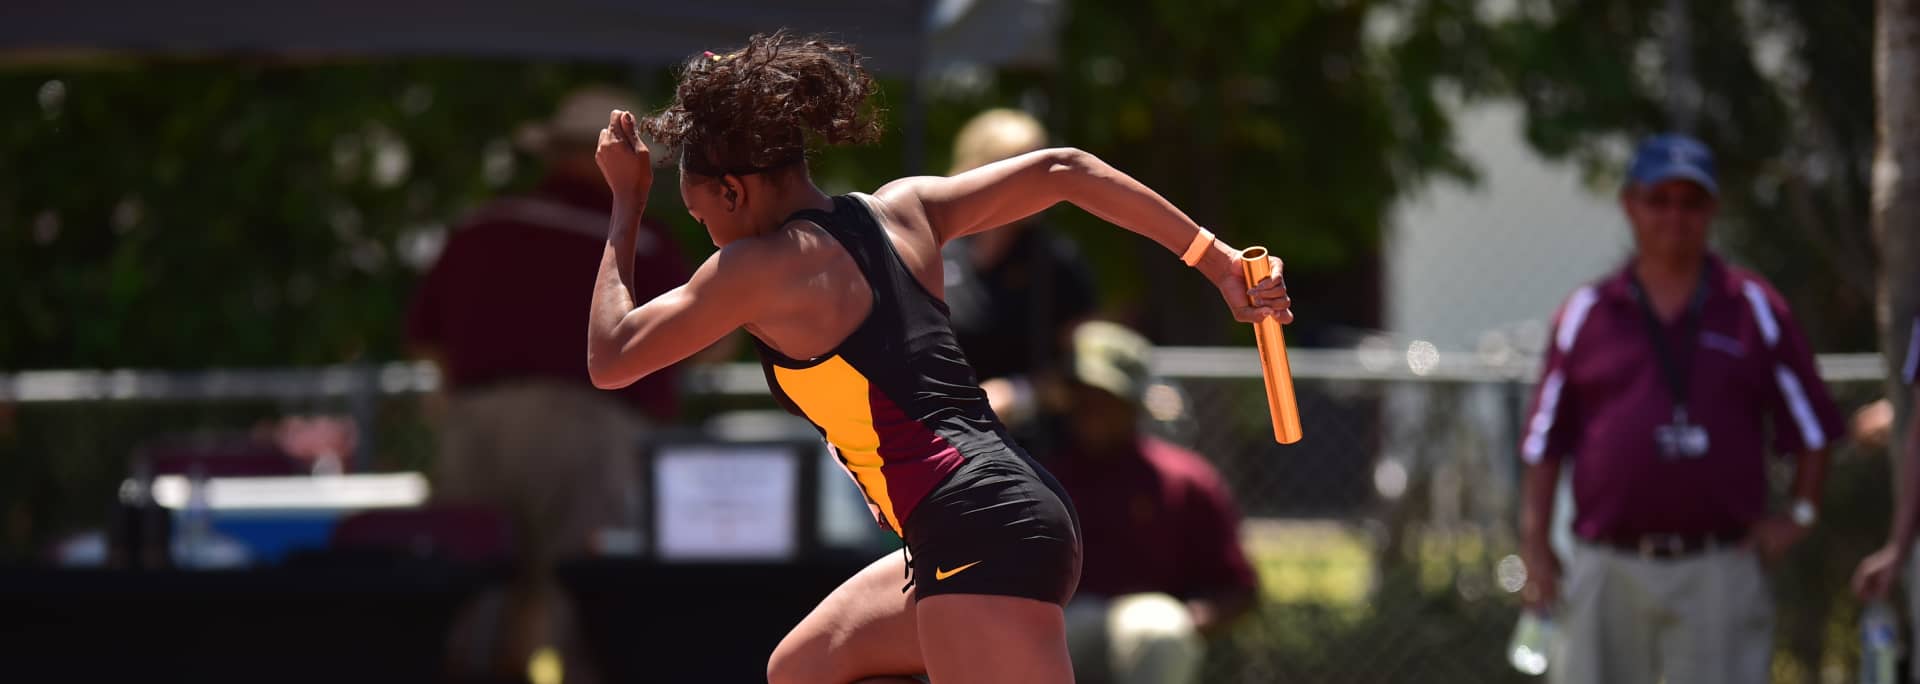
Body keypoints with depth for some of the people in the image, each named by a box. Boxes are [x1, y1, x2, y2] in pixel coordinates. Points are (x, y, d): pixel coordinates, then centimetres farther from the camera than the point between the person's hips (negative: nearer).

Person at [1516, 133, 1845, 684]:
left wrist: (1800, 514, 5)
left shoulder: (1754, 310, 8)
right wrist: (1536, 546, 4)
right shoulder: (1586, 314, 8)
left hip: (1719, 572, -1)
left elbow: (1812, 424, 14)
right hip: (1607, 570, 1)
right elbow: (1545, 441, 9)